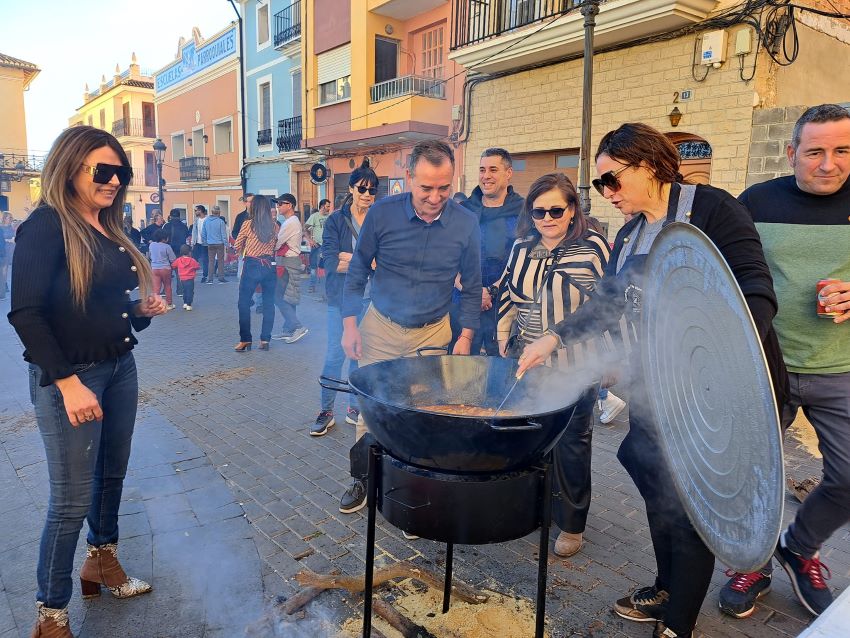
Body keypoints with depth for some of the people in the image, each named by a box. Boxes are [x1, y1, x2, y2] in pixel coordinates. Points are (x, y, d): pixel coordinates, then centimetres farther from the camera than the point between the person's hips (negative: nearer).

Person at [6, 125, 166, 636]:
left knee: (112, 475, 19)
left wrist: (143, 310, -2)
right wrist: (67, 382, -24)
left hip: (120, 368, 8)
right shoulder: (46, 225, -13)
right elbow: (26, 313, -19)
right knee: (71, 500, 1)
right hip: (70, 377, -7)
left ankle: (103, 563, 40)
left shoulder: (109, 229, 10)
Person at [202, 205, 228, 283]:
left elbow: (203, 233, 6)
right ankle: (221, 278, 7)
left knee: (211, 261, 10)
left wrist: (204, 241, 19)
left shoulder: (206, 221, 1)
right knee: (220, 261, 5)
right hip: (219, 244, -3)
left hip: (210, 244, 4)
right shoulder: (220, 221, -12)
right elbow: (223, 234, -9)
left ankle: (210, 279, 8)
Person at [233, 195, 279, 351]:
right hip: (269, 266, 4)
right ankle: (265, 339, 12)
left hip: (252, 266, -4)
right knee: (268, 303, 10)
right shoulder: (274, 225, 1)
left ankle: (245, 340, 6)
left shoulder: (248, 224, -8)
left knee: (244, 304, 6)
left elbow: (237, 247, 4)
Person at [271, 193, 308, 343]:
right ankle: (288, 330, 17)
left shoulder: (290, 223, -15)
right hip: (292, 261, 10)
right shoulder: (293, 221, 17)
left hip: (288, 262, -10)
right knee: (286, 297, 12)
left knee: (279, 297, -7)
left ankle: (297, 327, -9)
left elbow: (276, 243, -14)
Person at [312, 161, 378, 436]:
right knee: (335, 354, 0)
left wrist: (351, 260, -12)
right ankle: (326, 411, 14)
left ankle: (355, 408, 24)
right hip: (341, 298, -2)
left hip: (370, 298, 2)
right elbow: (330, 262, -12)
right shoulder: (336, 221, -1)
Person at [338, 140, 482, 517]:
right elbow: (358, 272, -2)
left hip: (433, 333, 0)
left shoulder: (466, 224, -10)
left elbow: (471, 287, 1)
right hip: (381, 327, 0)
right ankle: (361, 479, 28)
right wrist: (349, 324, -6)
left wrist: (466, 336, -3)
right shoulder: (382, 213, -13)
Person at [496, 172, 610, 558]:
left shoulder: (594, 248, -9)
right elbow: (506, 297, 14)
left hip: (576, 367, -4)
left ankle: (571, 523, 24)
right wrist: (504, 344, 11)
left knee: (572, 441, 8)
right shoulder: (522, 248, 6)